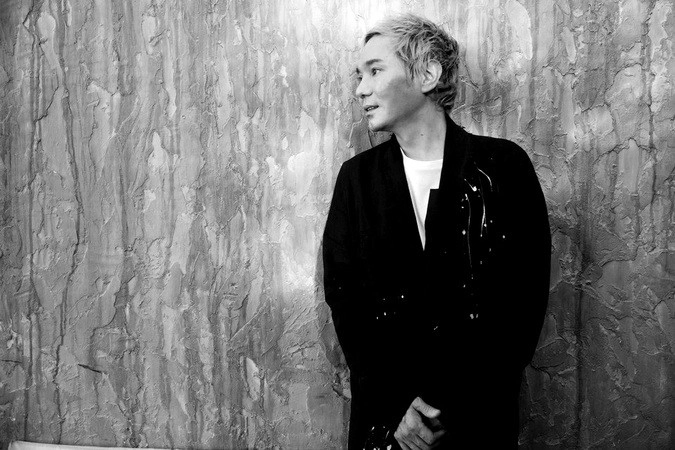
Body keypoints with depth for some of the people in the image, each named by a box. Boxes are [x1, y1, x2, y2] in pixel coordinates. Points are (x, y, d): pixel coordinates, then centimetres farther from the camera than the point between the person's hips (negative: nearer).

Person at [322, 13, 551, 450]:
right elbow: (343, 295, -1)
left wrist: (453, 406, -15)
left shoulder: (503, 166, -6)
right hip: (381, 414, 2)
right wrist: (394, 403, -12)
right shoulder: (357, 177, 2)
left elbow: (524, 299, -8)